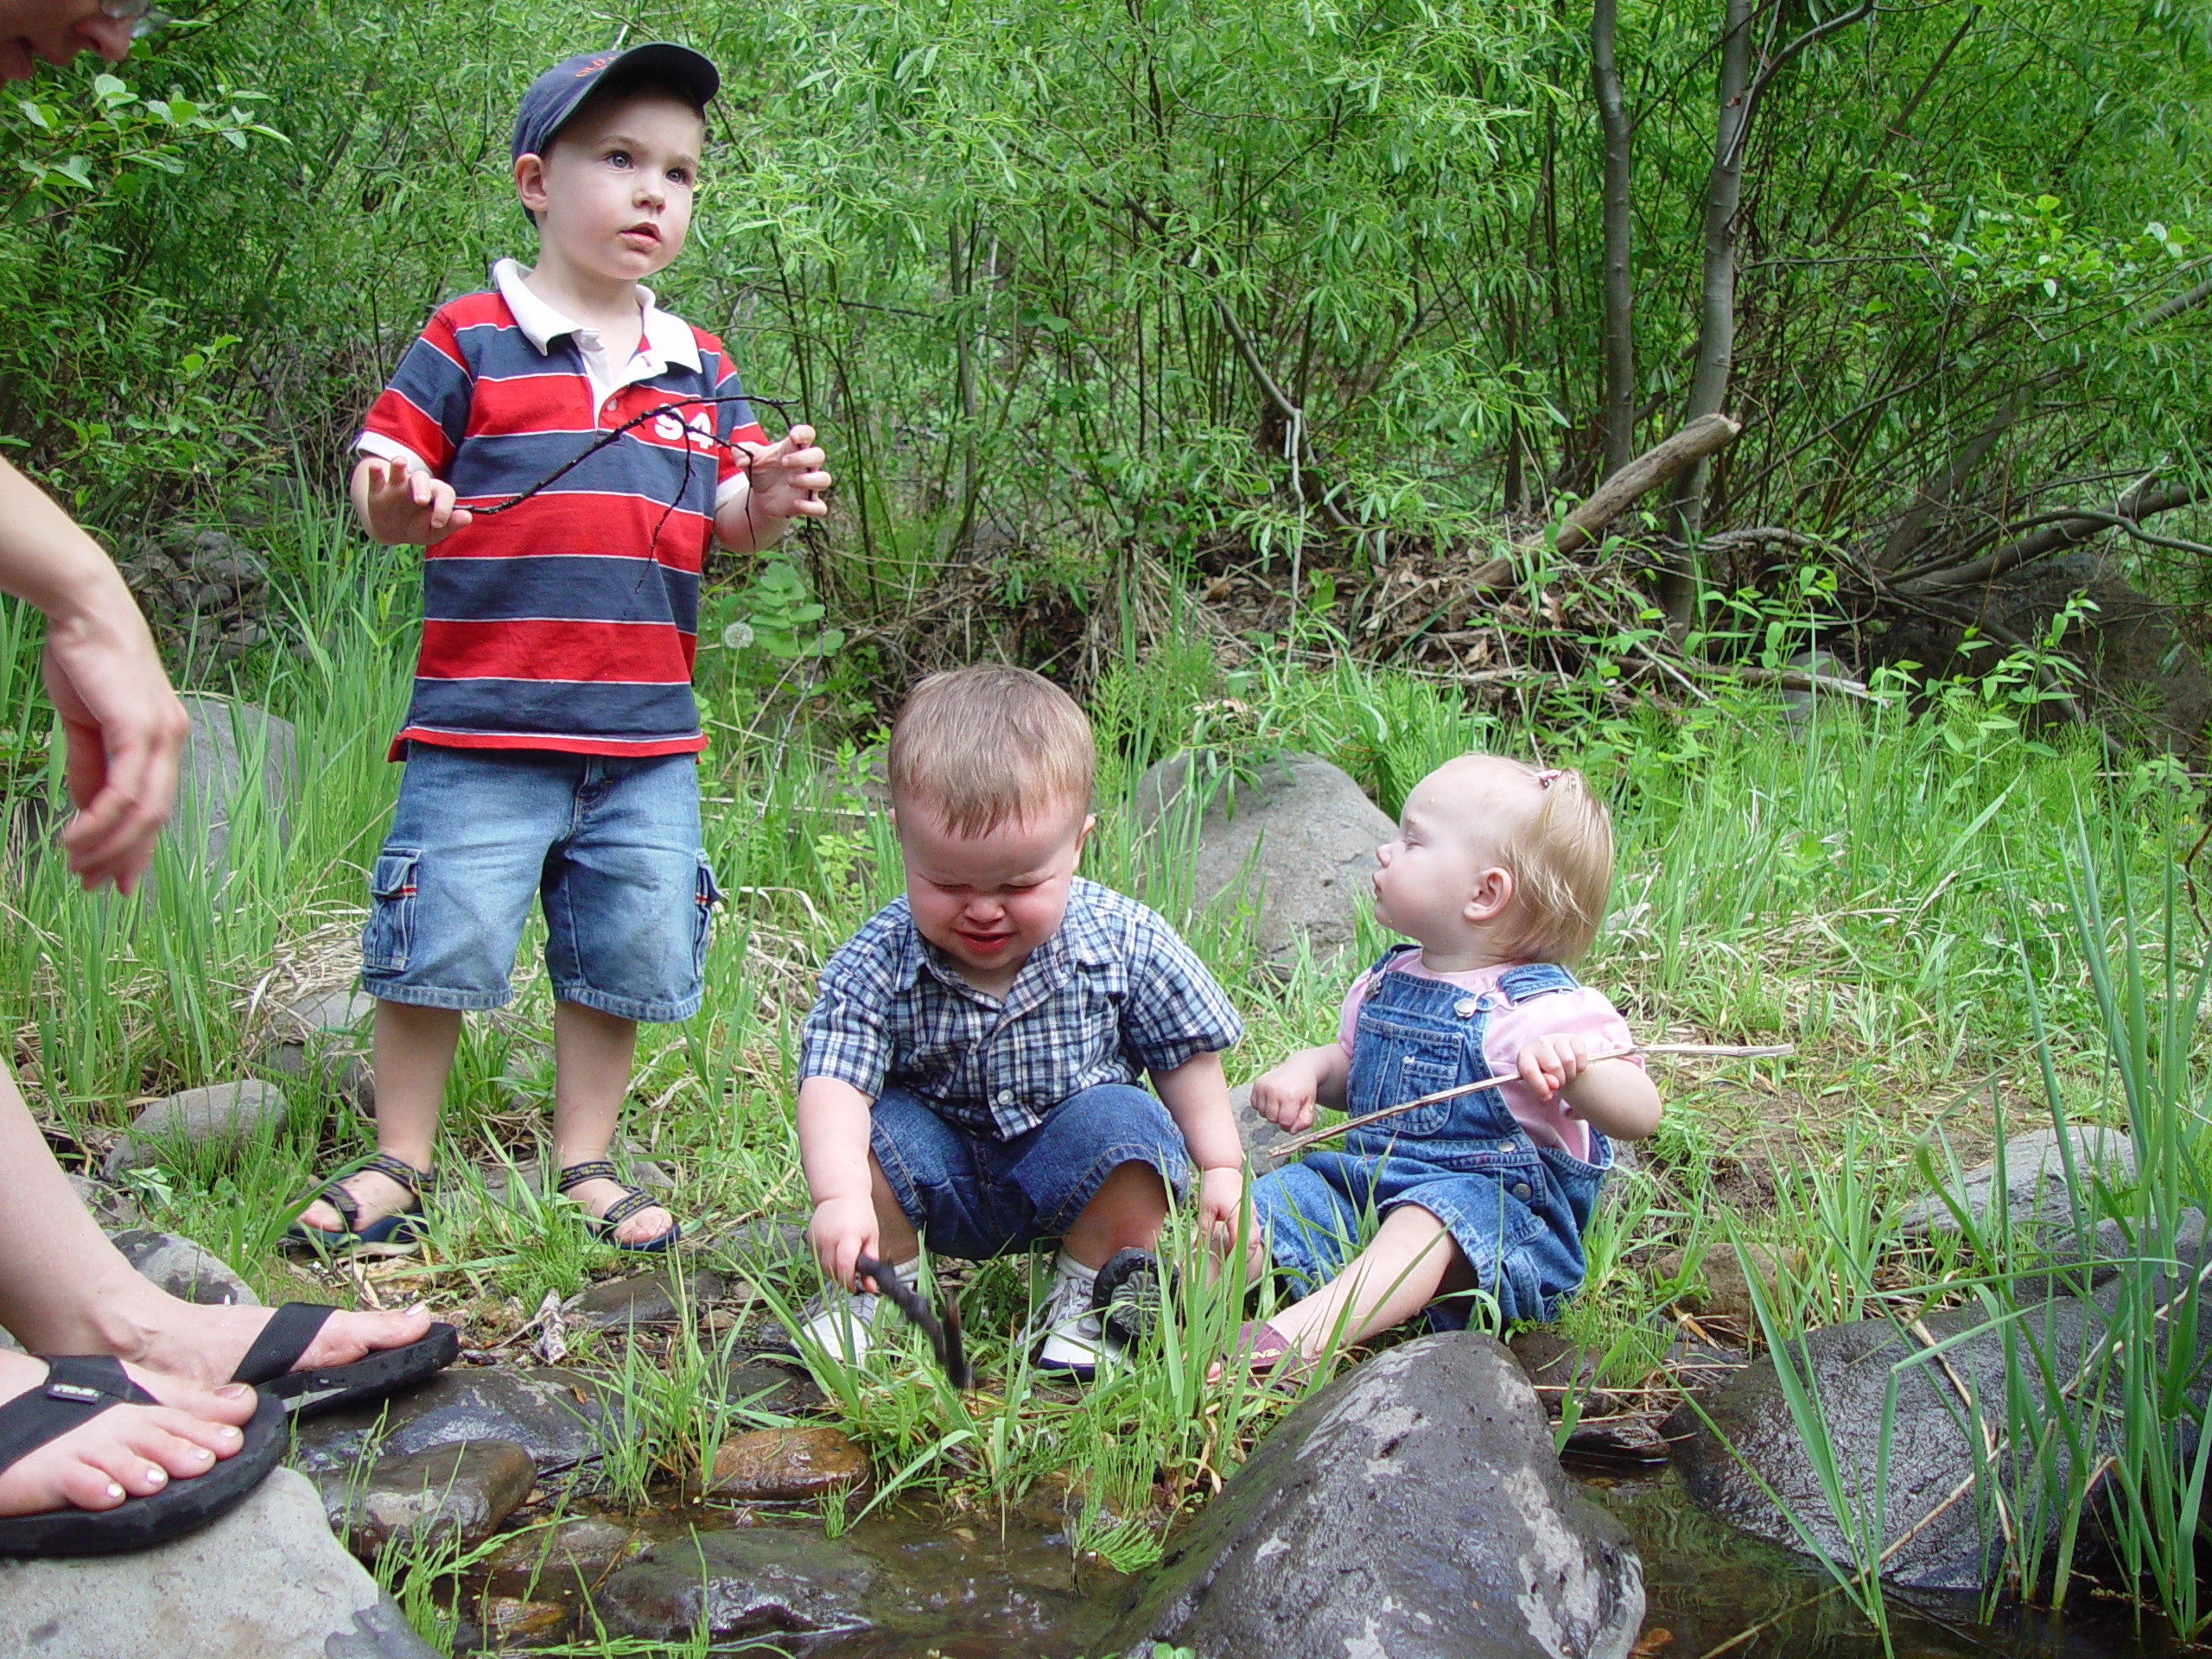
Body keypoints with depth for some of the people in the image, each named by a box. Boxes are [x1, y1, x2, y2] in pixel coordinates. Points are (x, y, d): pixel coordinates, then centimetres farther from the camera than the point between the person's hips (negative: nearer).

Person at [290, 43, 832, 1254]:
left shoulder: (699, 370, 14)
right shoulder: (468, 339, 1)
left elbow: (726, 529, 14)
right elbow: (382, 473, 0)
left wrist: (767, 504, -9)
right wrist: (398, 505, -23)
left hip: (646, 737, 4)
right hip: (482, 721, -4)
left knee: (626, 958, 7)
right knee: (439, 946, -3)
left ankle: (584, 1164, 24)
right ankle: (397, 1166, 15)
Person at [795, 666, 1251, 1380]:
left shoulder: (1124, 943, -15)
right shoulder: (876, 965, -19)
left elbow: (1186, 1056, -1)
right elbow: (832, 1085, -28)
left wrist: (1222, 1170, -3)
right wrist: (841, 1198, -45)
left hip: (1073, 1179, 0)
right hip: (943, 1179, 0)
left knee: (1124, 1121, -29)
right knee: (878, 1129, -27)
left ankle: (1086, 1299, -5)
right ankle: (864, 1294, -1)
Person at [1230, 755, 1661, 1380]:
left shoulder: (1547, 1011, -11)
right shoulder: (1386, 983, 12)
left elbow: (1640, 1116, -19)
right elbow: (1348, 1070, 29)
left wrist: (1575, 1069, -40)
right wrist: (1305, 1070, 5)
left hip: (1495, 1207, -8)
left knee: (1432, 1218, -37)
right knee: (1275, 1198, -11)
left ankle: (1301, 1333, -57)